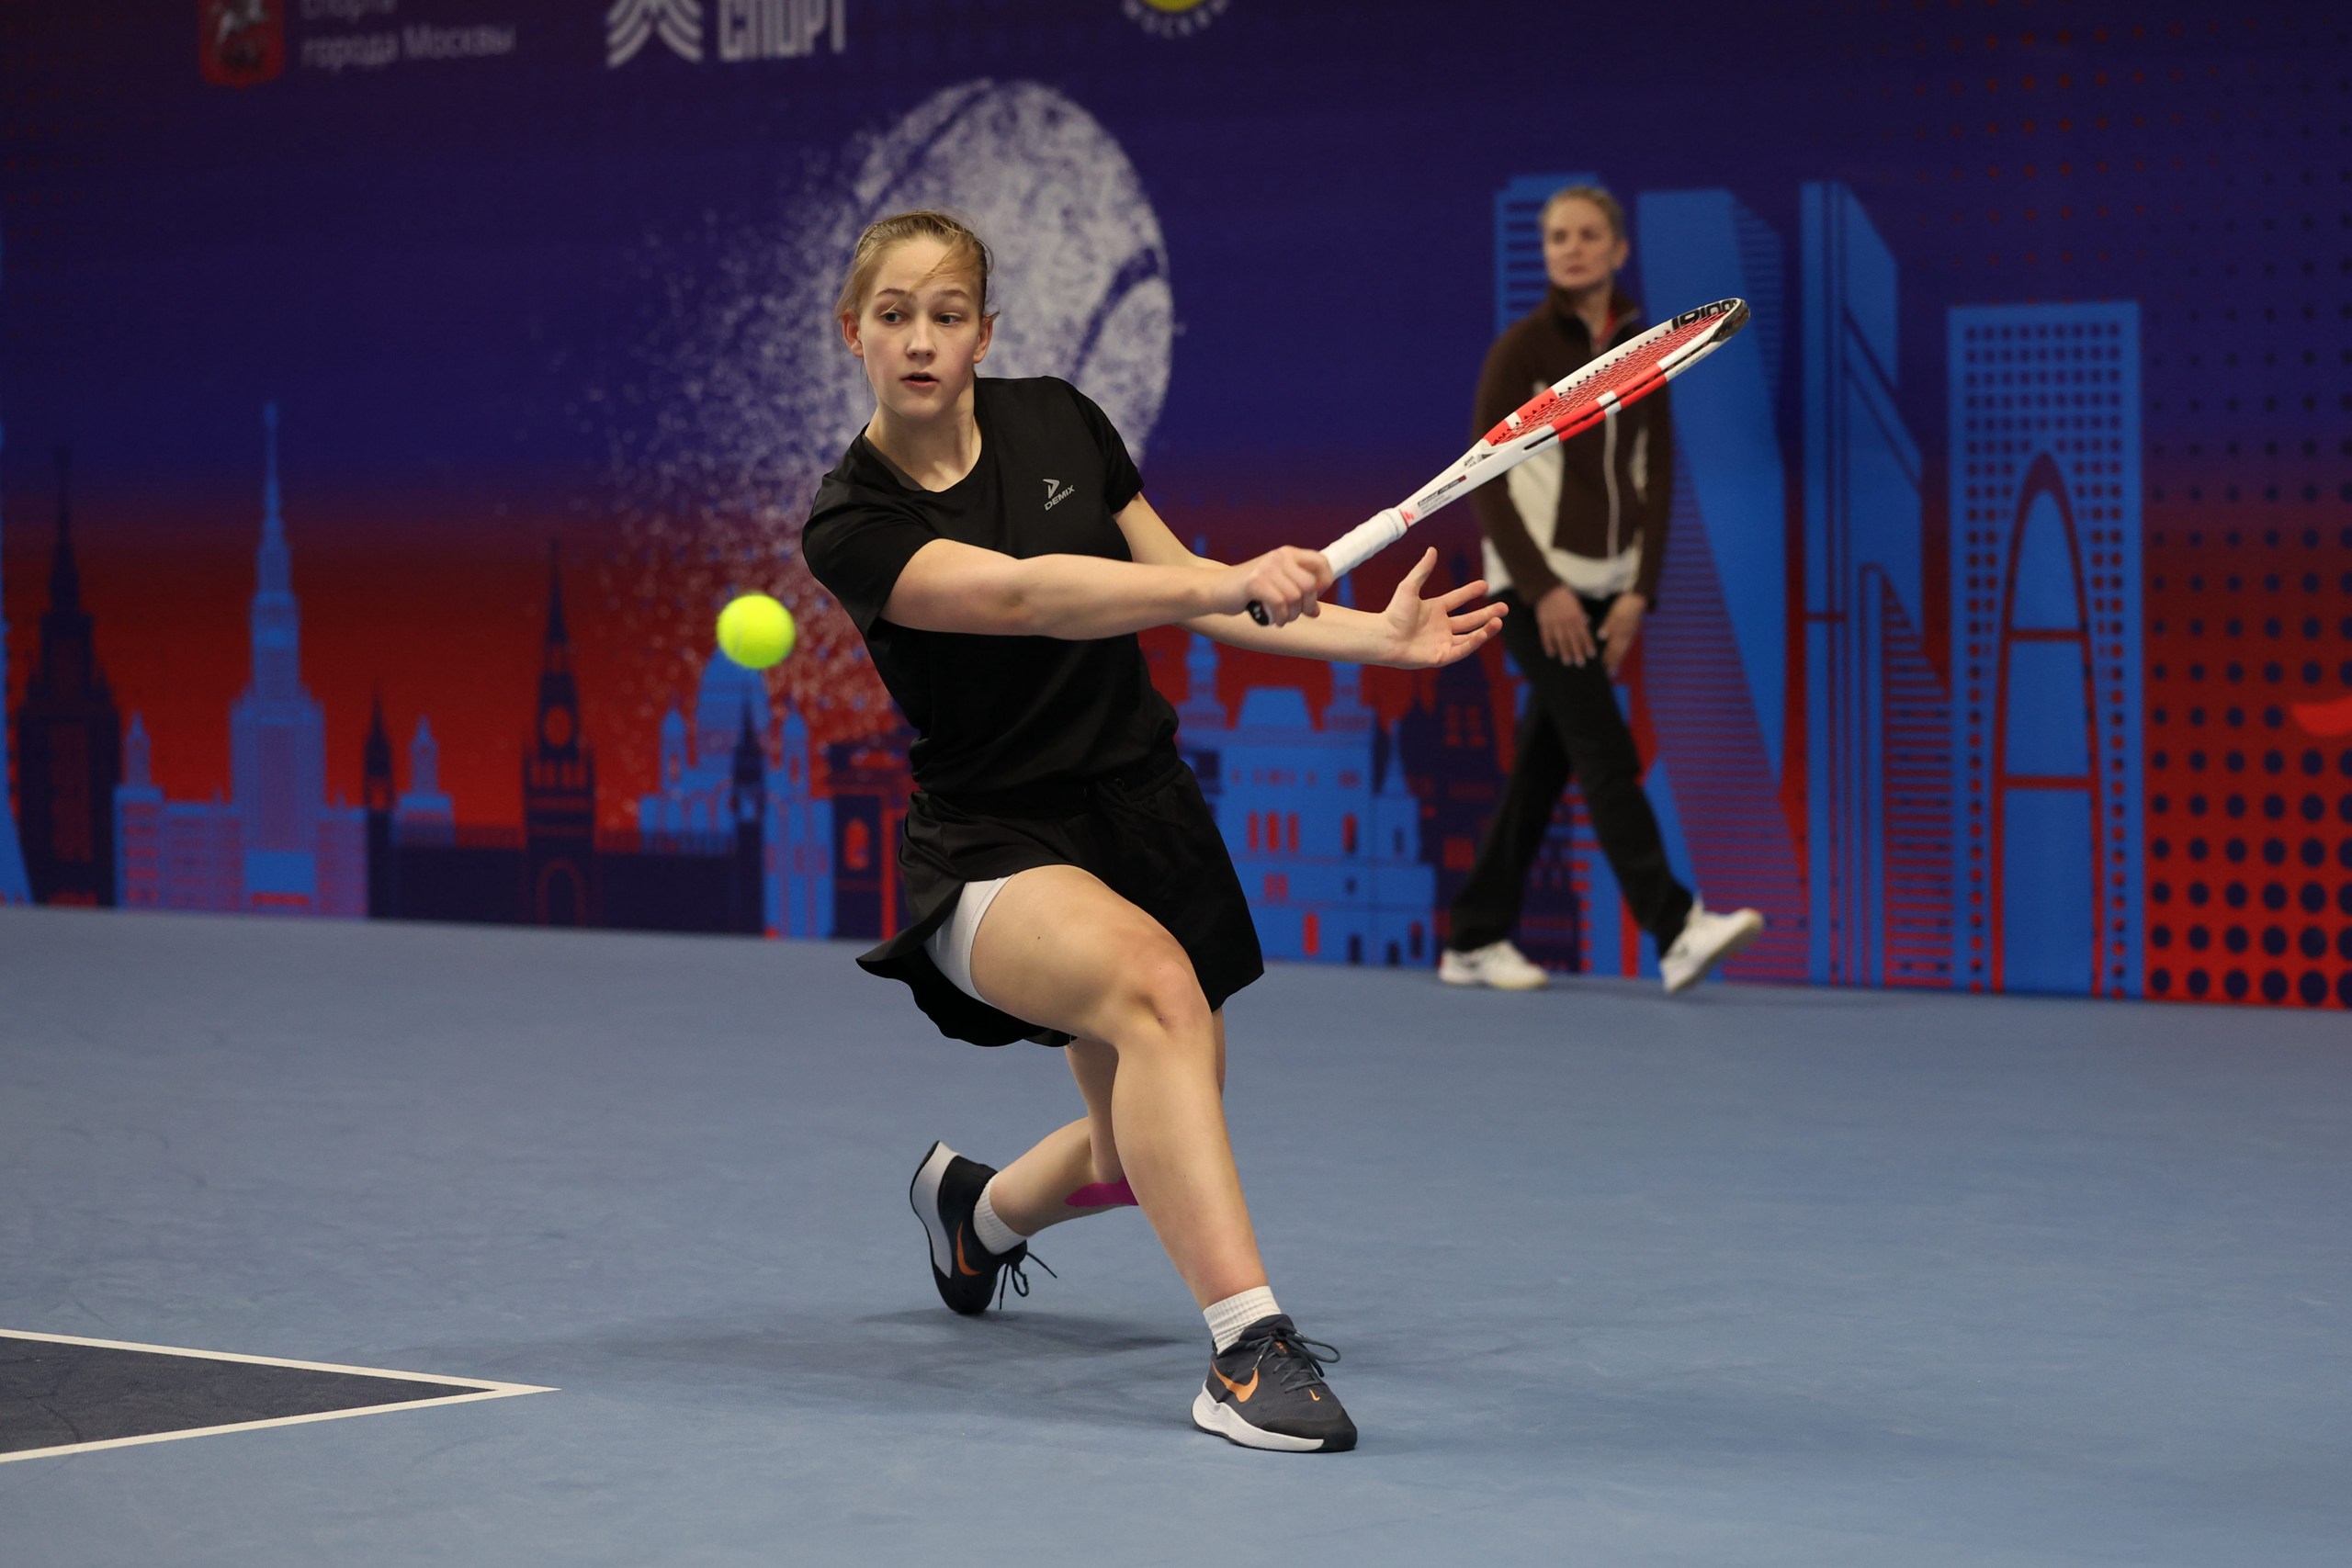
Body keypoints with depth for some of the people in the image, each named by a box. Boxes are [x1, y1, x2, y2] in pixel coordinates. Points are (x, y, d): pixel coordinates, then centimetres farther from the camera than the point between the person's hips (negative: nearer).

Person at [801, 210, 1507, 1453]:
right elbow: (1021, 593, -32)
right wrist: (1233, 587, -44)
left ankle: (975, 1203, 49)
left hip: (1145, 813, 6)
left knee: (1147, 1153, 14)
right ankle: (1247, 1349, -40)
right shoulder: (852, 526, -15)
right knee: (1154, 981, -37)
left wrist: (1377, 636, 0)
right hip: (993, 848, -6)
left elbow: (1185, 586, 9)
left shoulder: (1057, 422, 0)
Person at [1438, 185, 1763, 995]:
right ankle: (1675, 929, -19)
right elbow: (1485, 481, -9)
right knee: (1607, 756, -13)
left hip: (1602, 587, 6)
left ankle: (1474, 941, 15)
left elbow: (1656, 477, 9)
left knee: (1543, 766, 8)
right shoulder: (1521, 348, -7)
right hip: (1535, 585, -6)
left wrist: (1639, 592, -1)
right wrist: (1542, 589, -15)